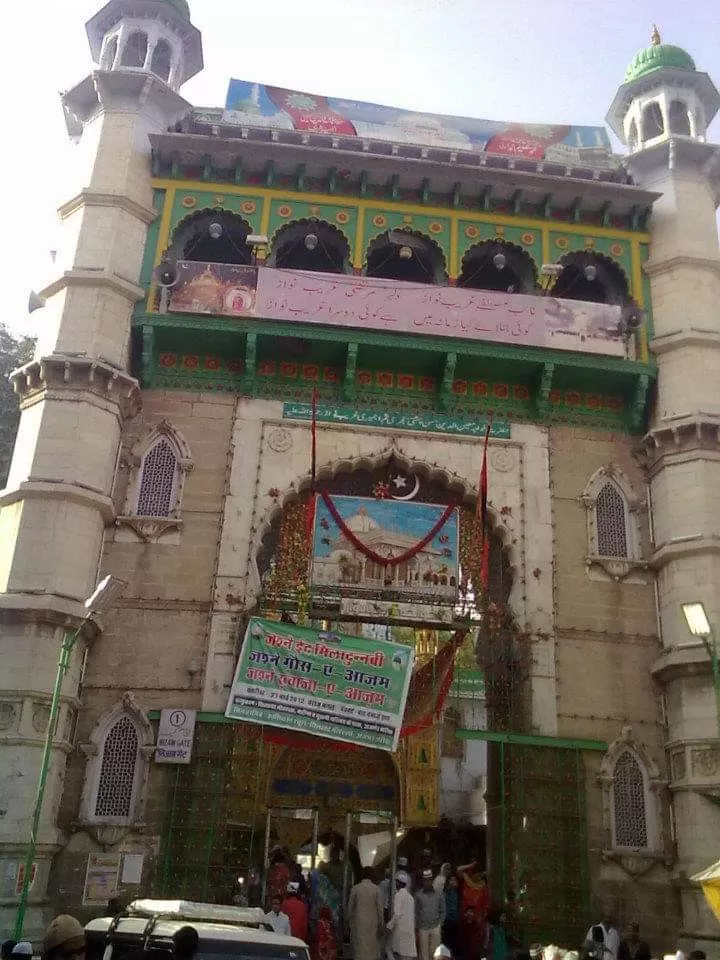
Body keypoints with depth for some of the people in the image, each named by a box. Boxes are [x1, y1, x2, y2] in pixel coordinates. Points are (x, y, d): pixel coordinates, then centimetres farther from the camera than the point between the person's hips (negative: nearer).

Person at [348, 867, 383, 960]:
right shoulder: (376, 889, -3)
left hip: (359, 923, 0)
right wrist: (380, 925, 3)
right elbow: (379, 908, -3)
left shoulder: (355, 888, -2)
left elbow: (350, 906, 1)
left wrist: (349, 921, 13)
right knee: (372, 949, 10)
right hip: (372, 923, 0)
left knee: (359, 949, 4)